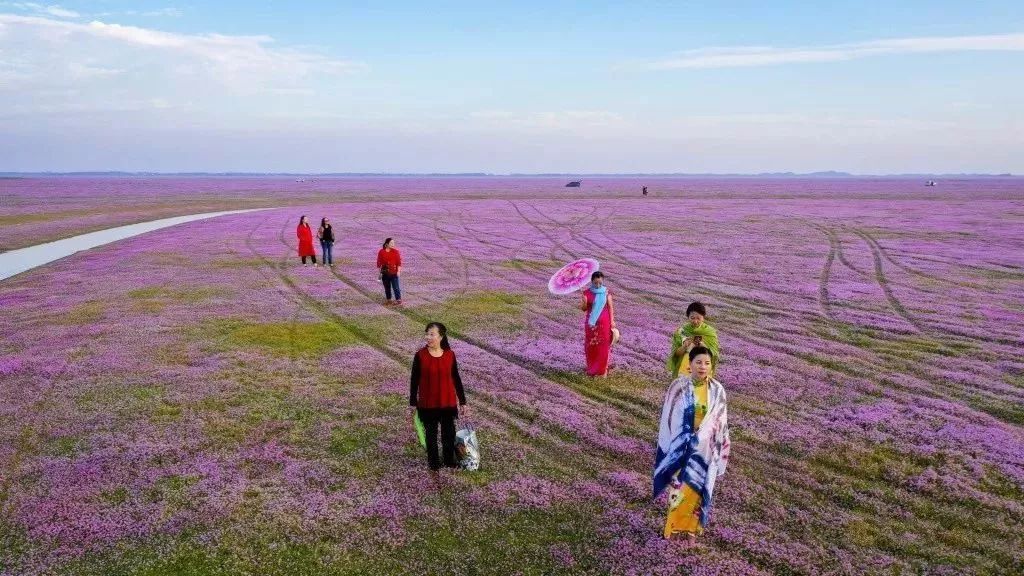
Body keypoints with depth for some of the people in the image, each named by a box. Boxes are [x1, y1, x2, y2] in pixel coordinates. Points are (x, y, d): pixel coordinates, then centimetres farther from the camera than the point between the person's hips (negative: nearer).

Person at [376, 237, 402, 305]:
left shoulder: (395, 251, -4)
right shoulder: (381, 252, -1)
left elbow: (399, 262, -3)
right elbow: (379, 262, 5)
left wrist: (398, 271, -9)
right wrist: (379, 272, 5)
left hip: (393, 273, -2)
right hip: (385, 273, 2)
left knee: (395, 287, -4)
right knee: (387, 287, 11)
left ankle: (398, 300, 3)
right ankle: (389, 300, 23)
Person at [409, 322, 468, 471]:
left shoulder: (450, 355, -6)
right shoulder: (420, 355, -11)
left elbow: (456, 379, 2)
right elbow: (414, 380, -3)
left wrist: (462, 402, 4)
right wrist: (412, 404, -1)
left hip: (448, 402, 2)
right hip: (427, 404, -1)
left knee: (449, 432, 13)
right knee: (431, 433, 13)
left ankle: (450, 460, 34)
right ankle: (434, 462, 32)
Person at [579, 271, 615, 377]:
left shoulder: (606, 292, -4)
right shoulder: (587, 292, -5)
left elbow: (610, 307, 0)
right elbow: (584, 309, -3)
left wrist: (612, 321, -5)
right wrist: (583, 303, -25)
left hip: (604, 323, -1)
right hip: (591, 323, 1)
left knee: (603, 346, 4)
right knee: (591, 346, 7)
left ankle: (603, 369, 16)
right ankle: (591, 369, 21)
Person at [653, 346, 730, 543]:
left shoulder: (717, 390, -6)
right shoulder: (678, 386, -11)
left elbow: (721, 423, 2)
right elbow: (668, 418, -4)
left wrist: (719, 450, 4)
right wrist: (668, 447, -2)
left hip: (705, 448, 1)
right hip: (681, 445, -1)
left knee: (697, 488, 10)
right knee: (679, 486, 8)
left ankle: (691, 528, 29)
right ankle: (673, 523, 29)